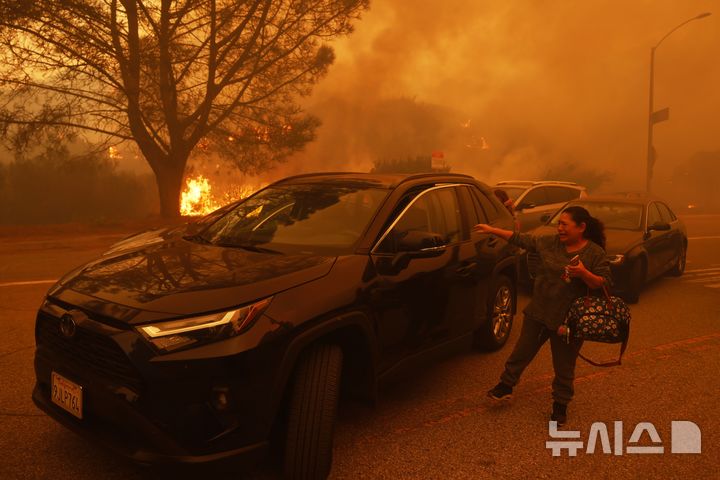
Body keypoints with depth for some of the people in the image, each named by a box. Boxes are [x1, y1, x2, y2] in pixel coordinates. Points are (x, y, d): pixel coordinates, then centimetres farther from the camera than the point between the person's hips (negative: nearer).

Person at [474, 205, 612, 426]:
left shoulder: (595, 253, -10)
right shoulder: (550, 242, 0)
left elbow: (604, 284, -11)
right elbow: (522, 239, 6)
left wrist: (583, 273, -29)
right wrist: (492, 230, 3)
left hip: (567, 320, -4)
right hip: (538, 312, 4)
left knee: (564, 366, 10)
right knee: (522, 351, 16)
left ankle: (560, 405, 29)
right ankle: (506, 385, 34)